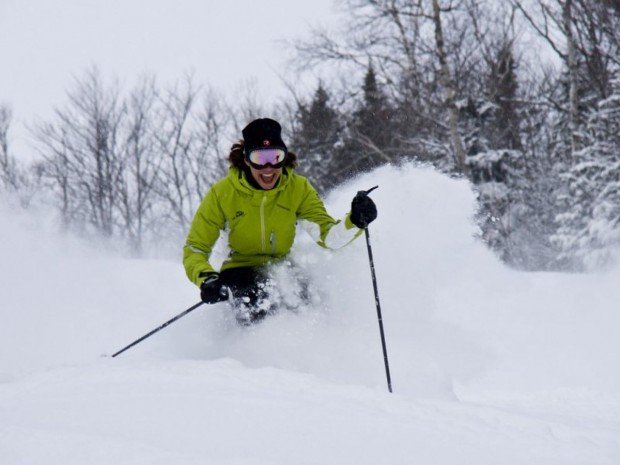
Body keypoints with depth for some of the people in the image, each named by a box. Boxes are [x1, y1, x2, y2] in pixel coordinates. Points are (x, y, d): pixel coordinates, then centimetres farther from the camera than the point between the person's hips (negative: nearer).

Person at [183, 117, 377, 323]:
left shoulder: (299, 189, -6)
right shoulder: (222, 193, -10)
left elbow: (329, 236, -14)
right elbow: (194, 249, -7)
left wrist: (354, 222, -36)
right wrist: (206, 280, -28)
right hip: (241, 272, -3)